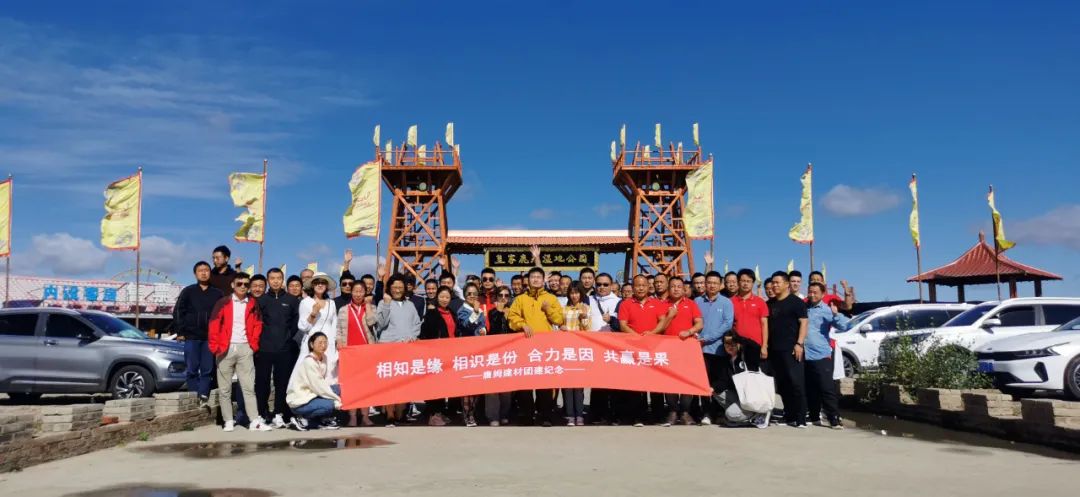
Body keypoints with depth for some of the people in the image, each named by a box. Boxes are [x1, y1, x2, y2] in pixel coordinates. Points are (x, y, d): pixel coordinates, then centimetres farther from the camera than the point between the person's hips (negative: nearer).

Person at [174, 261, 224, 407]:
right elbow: (179, 312, 3)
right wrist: (181, 332, -3)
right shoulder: (188, 291, 5)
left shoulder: (217, 294, 7)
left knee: (207, 369, -1)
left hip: (210, 338, 1)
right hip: (191, 337, -1)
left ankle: (203, 396, 0)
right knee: (192, 369, 0)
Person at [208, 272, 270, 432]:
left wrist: (254, 344, 2)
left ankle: (255, 421, -4)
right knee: (224, 388, 3)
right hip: (225, 349, -1)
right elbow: (214, 325, -2)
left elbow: (257, 325, 12)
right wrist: (215, 346, -8)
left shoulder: (253, 304, 9)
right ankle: (228, 421, 10)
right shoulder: (223, 303, 1)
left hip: (245, 349, 1)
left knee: (249, 386, -1)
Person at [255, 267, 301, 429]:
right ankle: (262, 415, 8)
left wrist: (289, 336, 1)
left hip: (284, 349, 0)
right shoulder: (261, 300, 7)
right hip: (264, 348, 0)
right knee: (262, 383, 0)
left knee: (282, 382, 1)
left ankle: (279, 415, 9)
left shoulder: (292, 300, 7)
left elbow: (297, 321, 9)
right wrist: (258, 340, 1)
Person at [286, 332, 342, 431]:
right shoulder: (308, 361, -21)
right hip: (299, 401, -8)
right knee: (330, 405, -26)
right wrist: (337, 399, -19)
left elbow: (326, 380, 1)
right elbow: (318, 386, -22)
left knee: (339, 389, -8)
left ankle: (324, 420, 0)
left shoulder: (324, 358, 3)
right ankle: (302, 420, -6)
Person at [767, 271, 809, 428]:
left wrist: (799, 343, -16)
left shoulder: (796, 302, 0)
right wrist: (765, 345, 12)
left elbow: (803, 323, -6)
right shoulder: (770, 304, 17)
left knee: (796, 383, -9)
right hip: (775, 349, 6)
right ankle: (789, 416, 13)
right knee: (782, 385, 6)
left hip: (791, 349, -6)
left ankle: (800, 419, -8)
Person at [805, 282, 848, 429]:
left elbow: (844, 325, -10)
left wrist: (836, 314, -25)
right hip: (804, 355, 4)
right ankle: (814, 417, 19)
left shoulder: (827, 310, 0)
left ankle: (834, 419, -4)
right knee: (810, 389, 10)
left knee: (827, 388, -6)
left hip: (821, 355, -4)